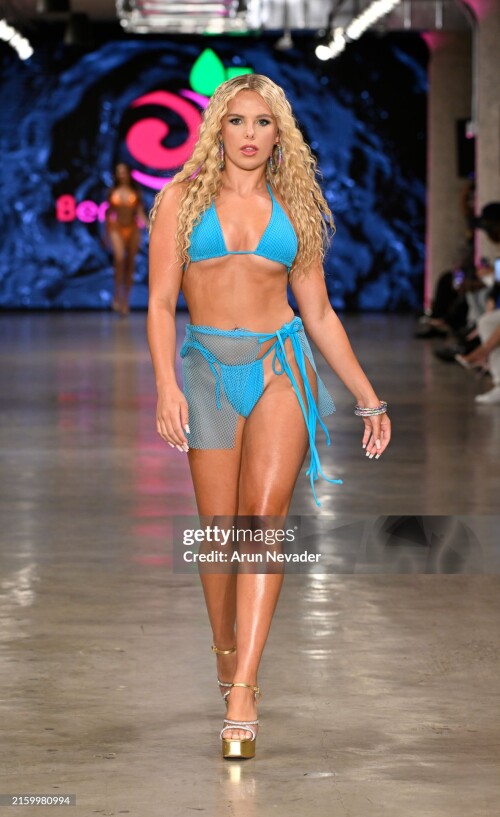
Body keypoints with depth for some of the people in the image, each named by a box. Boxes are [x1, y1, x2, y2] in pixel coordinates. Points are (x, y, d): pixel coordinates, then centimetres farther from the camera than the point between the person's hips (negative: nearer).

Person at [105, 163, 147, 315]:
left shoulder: (135, 192, 8)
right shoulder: (113, 191, 8)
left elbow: (140, 211, 1)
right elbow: (109, 212, 12)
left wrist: (146, 222, -18)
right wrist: (106, 233, 13)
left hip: (132, 228, 2)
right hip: (117, 228, -2)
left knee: (130, 264, 3)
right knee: (119, 258, -25)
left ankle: (125, 301, 12)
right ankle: (117, 295, -21)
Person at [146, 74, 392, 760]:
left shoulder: (294, 208, 11)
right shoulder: (182, 199, 6)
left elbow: (319, 313, 16)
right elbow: (161, 303, 0)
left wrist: (368, 397, 15)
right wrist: (167, 385, -14)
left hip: (282, 365, 0)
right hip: (209, 368, 0)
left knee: (265, 514, -15)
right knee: (220, 530, 0)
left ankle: (242, 693, -21)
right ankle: (226, 647, 27)